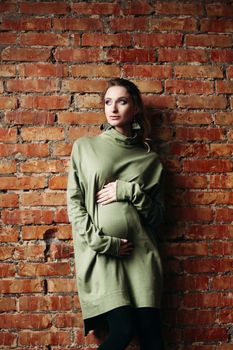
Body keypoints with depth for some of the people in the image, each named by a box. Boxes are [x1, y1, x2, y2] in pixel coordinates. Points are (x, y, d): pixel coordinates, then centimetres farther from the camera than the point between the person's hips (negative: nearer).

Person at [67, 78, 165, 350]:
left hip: (140, 251, 2)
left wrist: (131, 192, -7)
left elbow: (157, 215, 10)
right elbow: (74, 202, 3)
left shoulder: (148, 158, 12)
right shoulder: (84, 147, 9)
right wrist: (102, 242, -9)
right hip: (100, 253, -2)